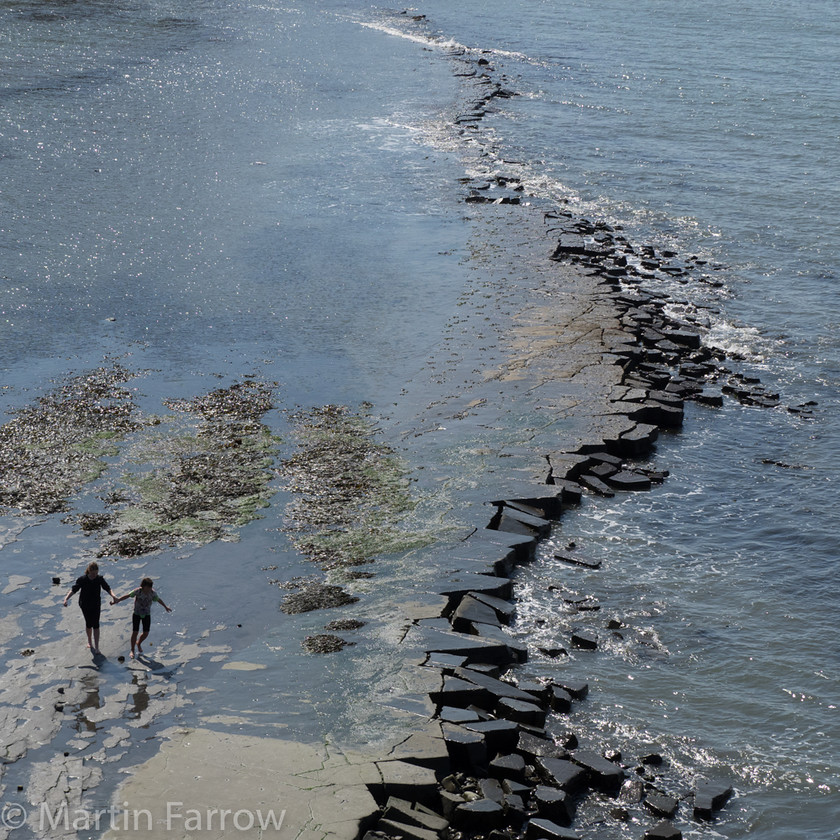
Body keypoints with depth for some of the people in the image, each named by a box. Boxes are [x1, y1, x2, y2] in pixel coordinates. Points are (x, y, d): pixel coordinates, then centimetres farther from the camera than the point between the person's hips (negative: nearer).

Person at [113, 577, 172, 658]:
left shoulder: (152, 593, -13)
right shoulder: (138, 591, -23)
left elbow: (159, 600, 4)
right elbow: (128, 595, -30)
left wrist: (165, 607, 19)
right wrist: (118, 600, -42)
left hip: (147, 614, 3)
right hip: (137, 614, -3)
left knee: (146, 633, 4)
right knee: (135, 632, -5)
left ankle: (138, 643, 37)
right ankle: (132, 651, 12)